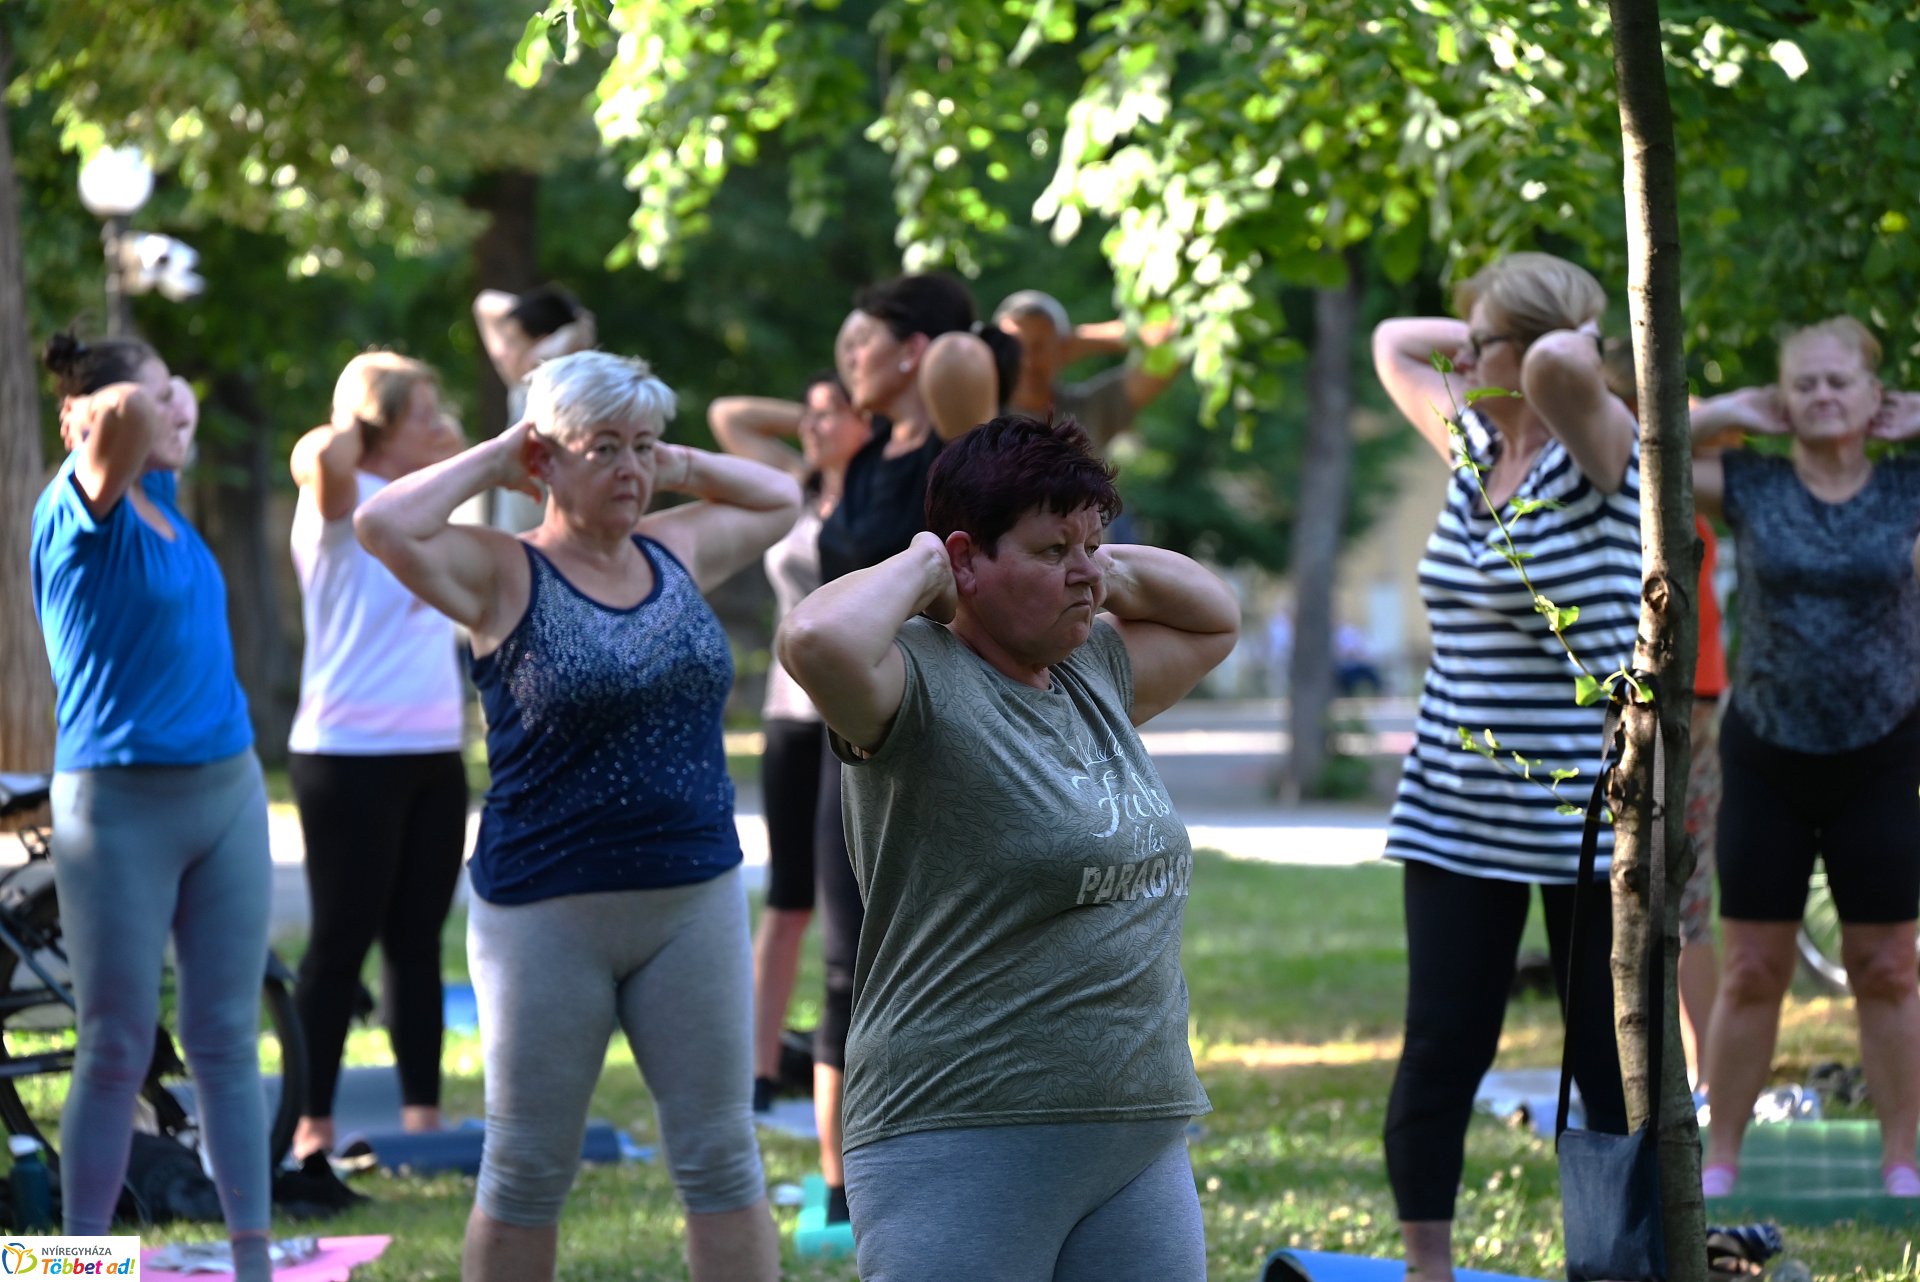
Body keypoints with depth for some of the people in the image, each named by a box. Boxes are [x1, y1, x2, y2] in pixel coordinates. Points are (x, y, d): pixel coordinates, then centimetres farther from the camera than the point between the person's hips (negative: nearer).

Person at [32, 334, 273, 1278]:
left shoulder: (160, 497, 8)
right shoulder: (83, 509, -12)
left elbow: (168, 420, 31)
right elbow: (127, 416, -34)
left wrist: (165, 413, 13)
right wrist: (126, 408, -15)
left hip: (228, 792, 7)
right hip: (121, 806, -7)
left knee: (227, 1041, 8)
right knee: (117, 1050, -1)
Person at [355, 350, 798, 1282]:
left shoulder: (678, 552, 9)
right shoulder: (504, 575, -6)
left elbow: (780, 498, 27)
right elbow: (383, 525, -23)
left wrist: (678, 467, 10)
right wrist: (491, 462, -10)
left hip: (695, 897, 4)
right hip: (547, 913, -4)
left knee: (721, 1159, 5)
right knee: (527, 1172, 6)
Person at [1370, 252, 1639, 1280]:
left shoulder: (1596, 452, -11)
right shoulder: (1470, 446, 9)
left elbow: (1558, 369, -35)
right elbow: (1393, 344, 27)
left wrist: (1576, 341, -13)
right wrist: (1479, 339, 12)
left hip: (1585, 814, -6)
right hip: (1455, 806, 6)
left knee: (1610, 1067, 2)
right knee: (1440, 1052, 2)